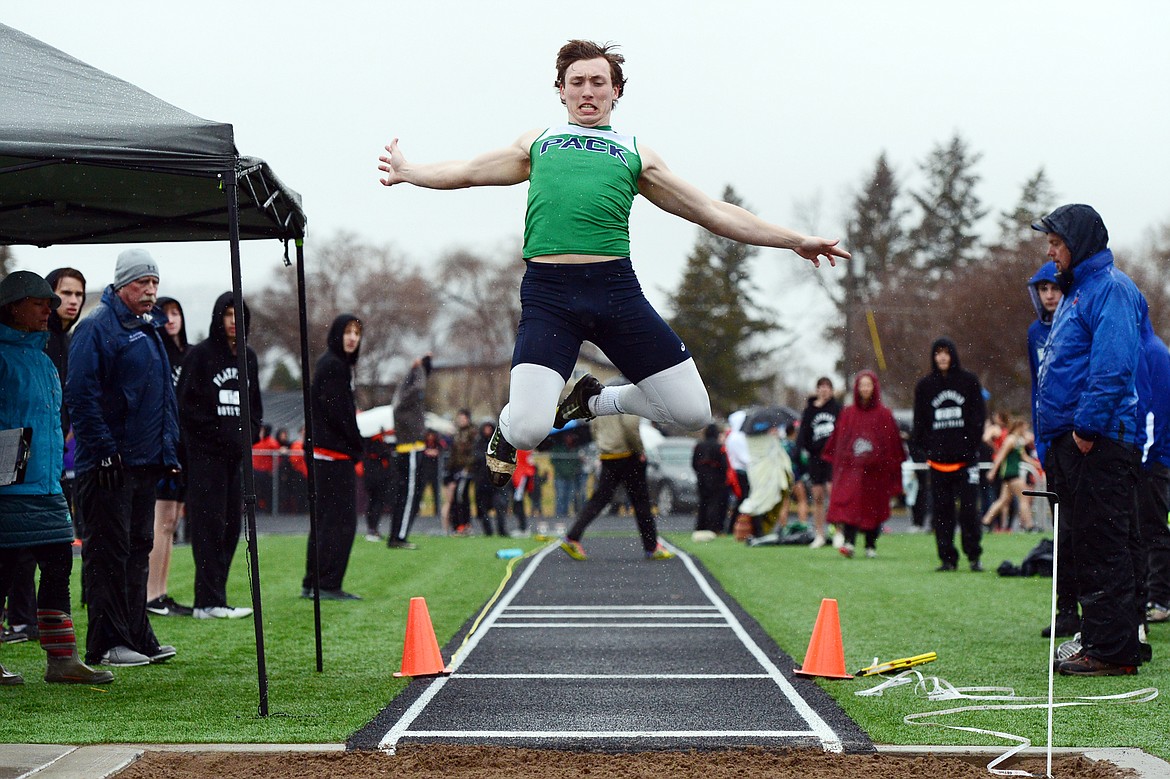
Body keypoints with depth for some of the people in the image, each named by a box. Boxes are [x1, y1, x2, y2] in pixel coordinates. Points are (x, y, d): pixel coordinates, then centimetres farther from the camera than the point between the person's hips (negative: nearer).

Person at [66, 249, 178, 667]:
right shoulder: (97, 327, -10)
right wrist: (103, 448, -20)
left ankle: (137, 635, 19)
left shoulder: (150, 329, 18)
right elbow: (81, 393, -17)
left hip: (146, 460, 9)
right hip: (109, 464, -9)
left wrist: (168, 449, 19)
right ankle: (107, 643, -4)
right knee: (108, 552, -6)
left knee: (138, 548, 13)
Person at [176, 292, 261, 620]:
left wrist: (249, 433, 4)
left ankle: (212, 597, 11)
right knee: (210, 524, -9)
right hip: (206, 454, -7)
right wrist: (218, 433, -12)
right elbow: (186, 405, -9)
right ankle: (209, 601, -10)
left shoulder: (248, 358, 15)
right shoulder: (200, 355, -4)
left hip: (238, 454, 7)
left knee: (232, 525, 5)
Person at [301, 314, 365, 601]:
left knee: (324, 520, 13)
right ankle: (328, 585, -9)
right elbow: (339, 413, -18)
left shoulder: (332, 364, 18)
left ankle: (312, 584, 17)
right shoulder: (334, 366, -12)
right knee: (341, 520, -8)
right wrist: (358, 446, -7)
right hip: (335, 453, -10)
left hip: (323, 454, 10)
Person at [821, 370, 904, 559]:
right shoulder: (847, 414, 9)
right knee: (849, 502, -16)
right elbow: (838, 443, 12)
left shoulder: (884, 415, 5)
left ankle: (871, 545, 15)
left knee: (873, 507, 4)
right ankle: (849, 542, -24)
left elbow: (893, 444, 3)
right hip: (852, 466, 0)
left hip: (876, 470, 0)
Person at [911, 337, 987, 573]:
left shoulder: (968, 381, 5)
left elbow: (979, 416, 5)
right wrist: (927, 448, -1)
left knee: (969, 508, -6)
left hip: (965, 457, -2)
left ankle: (974, 555, 4)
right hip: (938, 460, 2)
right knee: (941, 511, 2)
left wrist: (972, 447, -5)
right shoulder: (924, 385, 10)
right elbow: (919, 422, 12)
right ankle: (947, 557, 7)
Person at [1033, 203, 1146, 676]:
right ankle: (1099, 644, 16)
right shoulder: (1075, 292, 22)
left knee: (1102, 548, -9)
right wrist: (1053, 433, 21)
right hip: (1070, 442, 10)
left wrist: (1088, 425, -21)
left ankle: (1113, 651, -8)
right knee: (1080, 548, 11)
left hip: (1100, 442, -10)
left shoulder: (1110, 289, -10)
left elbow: (1113, 366, -20)